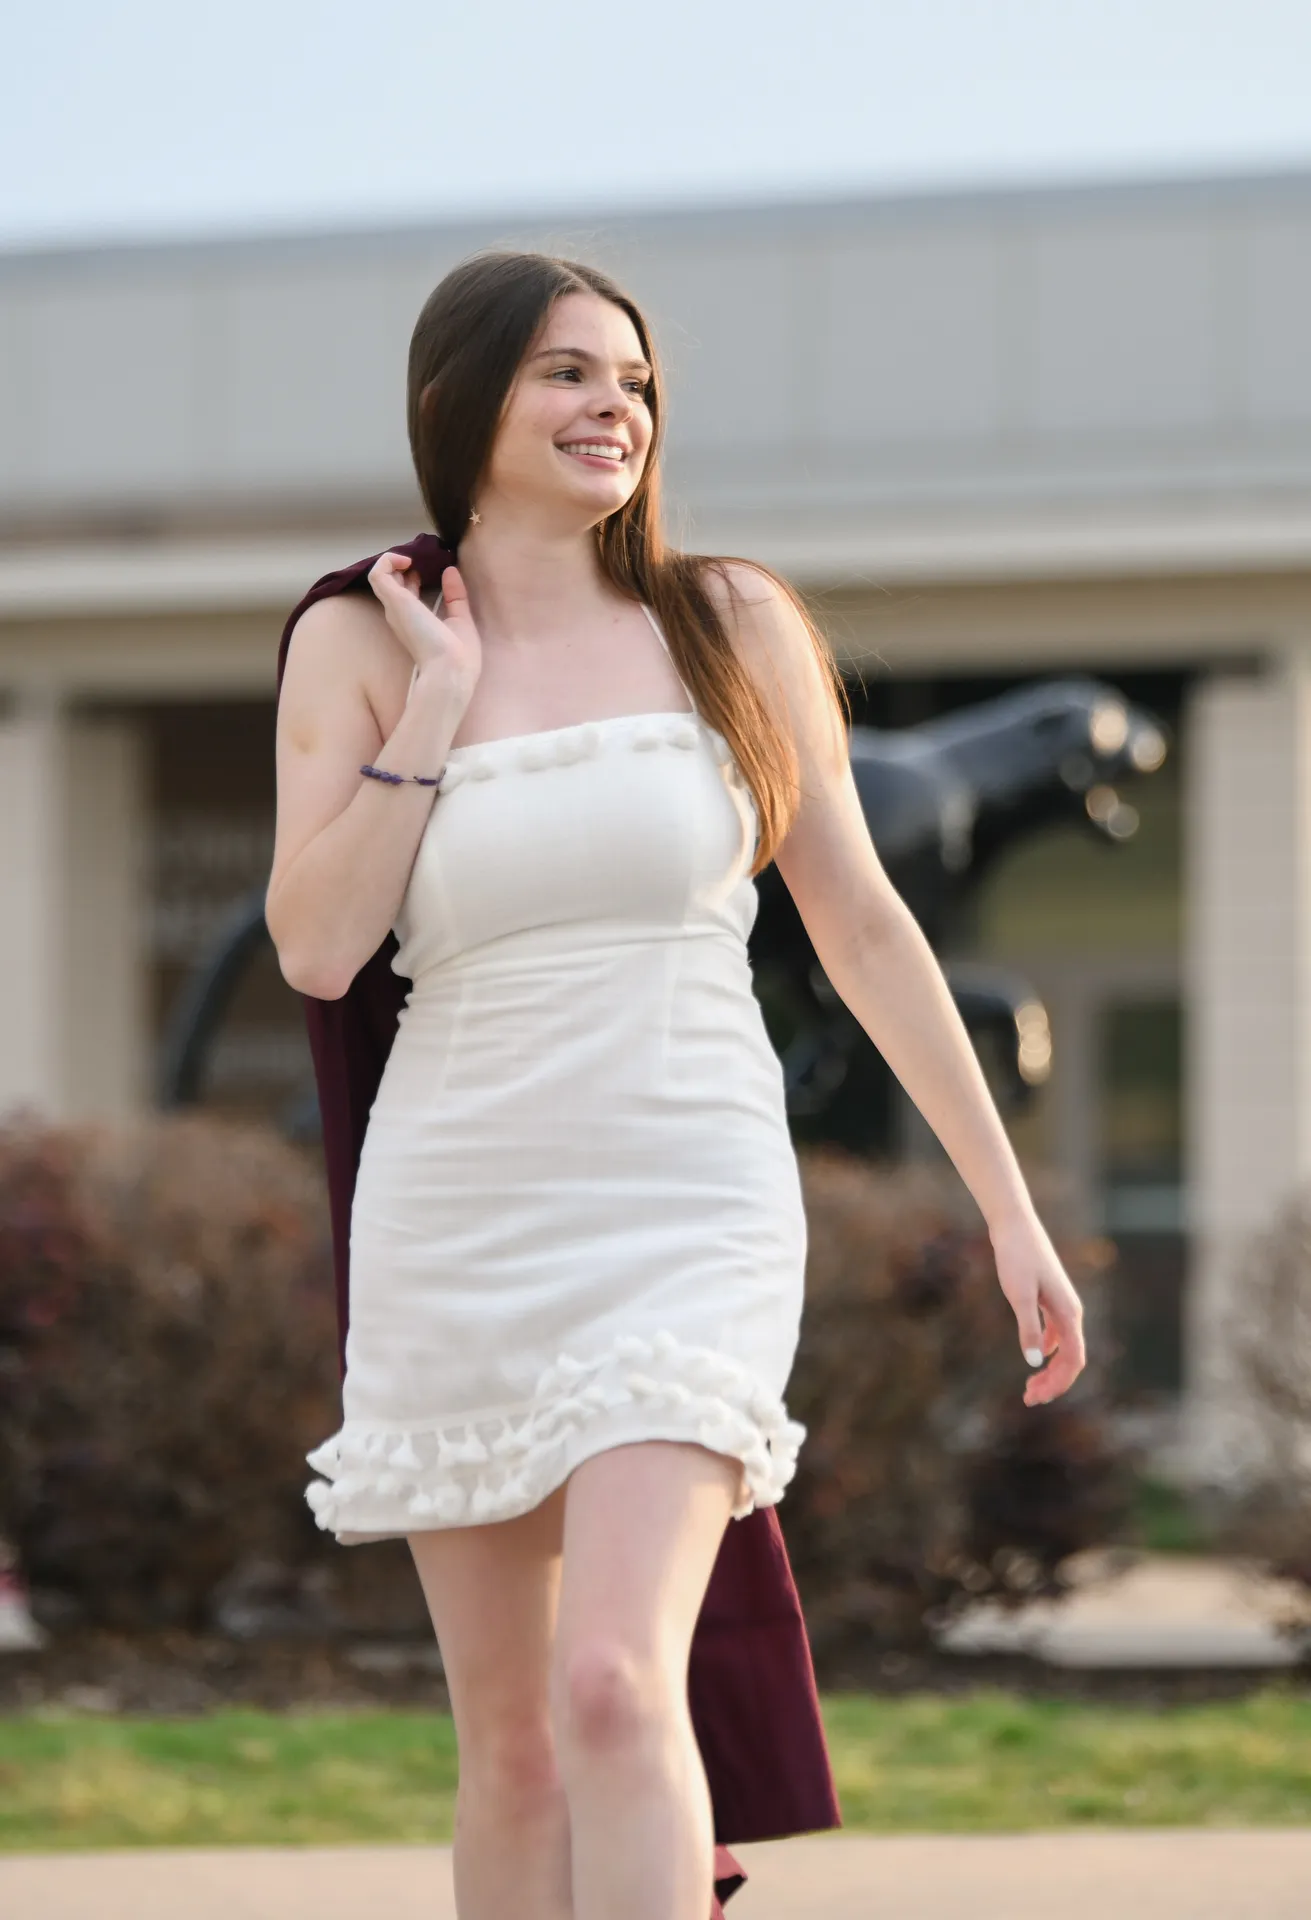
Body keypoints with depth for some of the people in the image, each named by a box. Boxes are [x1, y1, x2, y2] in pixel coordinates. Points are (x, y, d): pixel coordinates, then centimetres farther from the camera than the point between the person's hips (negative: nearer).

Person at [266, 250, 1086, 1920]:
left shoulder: (730, 626, 4)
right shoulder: (358, 648, 5)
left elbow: (862, 926, 7)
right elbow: (317, 949, -7)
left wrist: (1009, 1208, 6)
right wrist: (439, 696, -6)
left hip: (686, 1221, -2)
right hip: (454, 1229, 2)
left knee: (615, 1682, -20)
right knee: (509, 1740, 6)